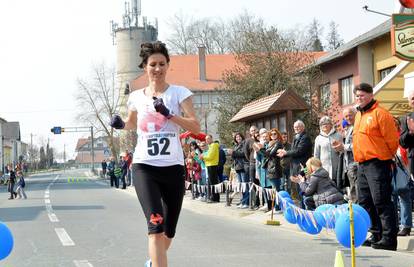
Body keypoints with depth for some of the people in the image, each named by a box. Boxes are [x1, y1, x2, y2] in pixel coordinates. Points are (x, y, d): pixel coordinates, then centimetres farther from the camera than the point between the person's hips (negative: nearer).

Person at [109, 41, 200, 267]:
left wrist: (168, 114, -21)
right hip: (144, 167, 0)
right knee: (156, 225, -20)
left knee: (169, 231, 13)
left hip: (173, 168, 0)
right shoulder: (136, 97, 9)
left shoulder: (179, 93, 1)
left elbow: (195, 126, -9)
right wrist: (120, 124, 6)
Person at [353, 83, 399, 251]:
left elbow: (392, 139, -10)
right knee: (365, 202, 11)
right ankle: (376, 235, 19)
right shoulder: (359, 115, 18)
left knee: (381, 202, -11)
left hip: (377, 163, -9)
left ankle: (389, 238, -9)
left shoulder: (379, 113, -9)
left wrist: (385, 157, -1)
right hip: (362, 165, 9)